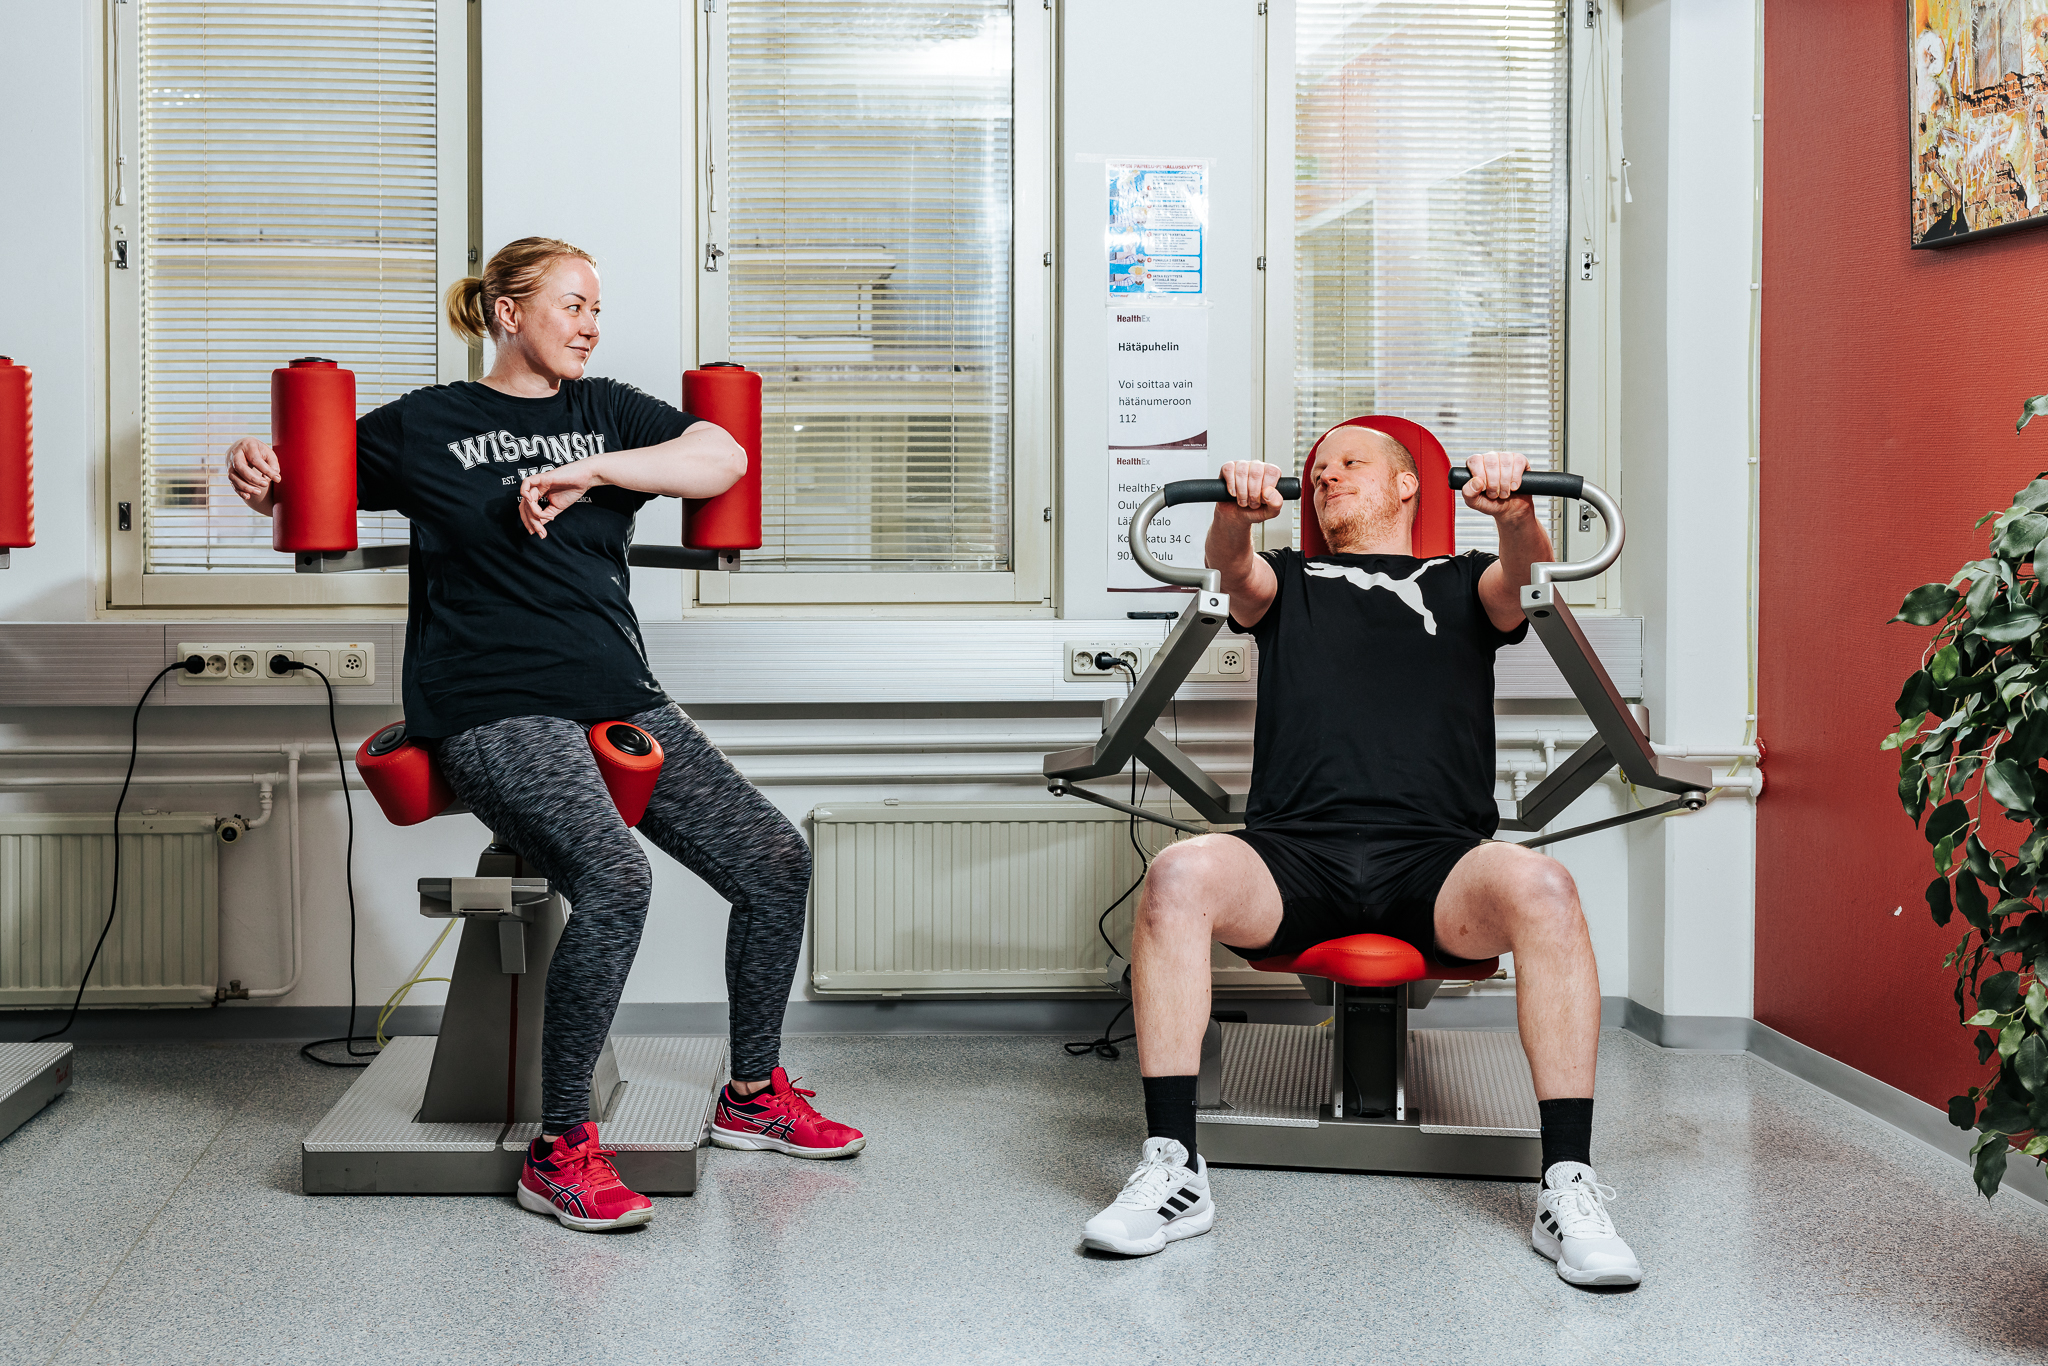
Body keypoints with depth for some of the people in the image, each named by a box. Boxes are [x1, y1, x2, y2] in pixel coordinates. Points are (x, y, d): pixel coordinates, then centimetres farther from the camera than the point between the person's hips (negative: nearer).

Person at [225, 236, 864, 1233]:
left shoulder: (606, 411, 15)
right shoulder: (425, 426, 7)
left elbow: (723, 457, -2)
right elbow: (303, 488, 16)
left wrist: (590, 471, -14)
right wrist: (257, 474, -8)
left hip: (620, 695, 6)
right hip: (494, 711, -5)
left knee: (775, 861, -3)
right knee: (614, 878, -30)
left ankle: (752, 1095, 17)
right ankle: (559, 1151, -18)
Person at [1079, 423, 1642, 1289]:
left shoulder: (1462, 583, 26)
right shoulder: (1289, 583, 28)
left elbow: (1528, 576, 1)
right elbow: (1234, 574, 3)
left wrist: (1516, 512, -24)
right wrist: (1236, 513, -23)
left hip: (1433, 859, 0)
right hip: (1294, 854, 1)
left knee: (1541, 889, -34)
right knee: (1178, 875, -31)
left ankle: (1568, 1186, -29)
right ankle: (1172, 1170, -26)